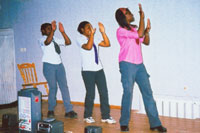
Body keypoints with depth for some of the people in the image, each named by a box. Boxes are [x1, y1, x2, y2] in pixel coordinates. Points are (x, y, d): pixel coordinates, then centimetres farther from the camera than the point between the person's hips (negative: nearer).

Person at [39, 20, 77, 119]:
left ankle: (69, 110, -3)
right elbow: (47, 42, -25)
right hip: (49, 65, -5)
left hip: (59, 65, 5)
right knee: (53, 88, -5)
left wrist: (62, 32, 0)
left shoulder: (55, 39, 17)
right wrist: (53, 30, -30)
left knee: (64, 87, -2)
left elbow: (68, 42, 9)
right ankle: (50, 110, 11)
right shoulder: (42, 39, -1)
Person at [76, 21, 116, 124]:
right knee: (90, 93, -2)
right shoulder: (80, 39, -2)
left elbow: (107, 44, 6)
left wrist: (103, 32, 1)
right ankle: (88, 116, 15)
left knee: (104, 92, 1)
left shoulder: (94, 39, 15)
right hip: (88, 70, -5)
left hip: (99, 69, 6)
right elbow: (88, 47, -21)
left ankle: (105, 116, 9)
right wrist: (92, 34, -18)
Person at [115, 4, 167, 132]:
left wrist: (147, 30, -1)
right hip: (127, 64, -6)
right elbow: (139, 35, -19)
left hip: (139, 65, 6)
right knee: (128, 93, -6)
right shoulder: (121, 30, -7)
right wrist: (142, 16, -13)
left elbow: (146, 42, 15)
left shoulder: (134, 29, 16)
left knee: (148, 92, 2)